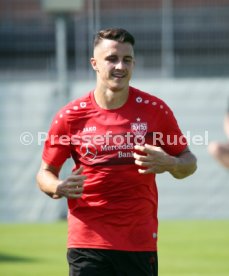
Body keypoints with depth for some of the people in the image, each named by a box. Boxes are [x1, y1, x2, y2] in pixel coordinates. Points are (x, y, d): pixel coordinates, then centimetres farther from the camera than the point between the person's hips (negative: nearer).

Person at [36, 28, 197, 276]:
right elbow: (45, 172, 9)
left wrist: (168, 164, -13)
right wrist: (59, 188, -14)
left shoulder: (154, 110, 2)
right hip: (87, 243, -1)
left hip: (140, 242, 1)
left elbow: (188, 162, 10)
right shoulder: (70, 116, 0)